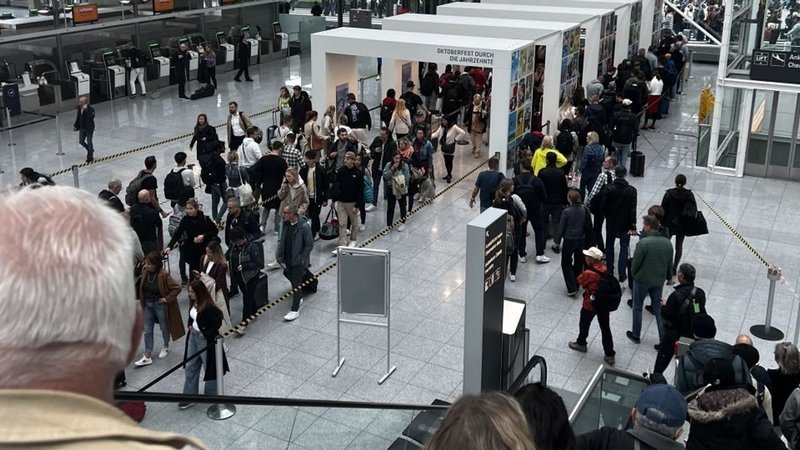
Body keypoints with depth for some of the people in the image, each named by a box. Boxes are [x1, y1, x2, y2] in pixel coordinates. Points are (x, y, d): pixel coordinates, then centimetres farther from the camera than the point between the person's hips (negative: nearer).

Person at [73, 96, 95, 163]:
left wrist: (86, 109, -36)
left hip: (89, 129, -6)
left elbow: (91, 117, -35)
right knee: (81, 141, 9)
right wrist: (75, 126, 16)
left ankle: (90, 156, 19)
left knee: (89, 142, 2)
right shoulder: (79, 108, 0)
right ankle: (90, 150, 34)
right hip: (82, 128, 6)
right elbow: (78, 118, 14)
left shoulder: (91, 109, -19)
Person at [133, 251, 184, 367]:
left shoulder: (164, 275, -26)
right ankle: (147, 357, 12)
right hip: (147, 304, 5)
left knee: (164, 327, 16)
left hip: (160, 305, -5)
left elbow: (177, 288, -23)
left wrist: (167, 299, -21)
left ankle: (166, 347, 42)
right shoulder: (144, 270, -9)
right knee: (147, 330, 6)